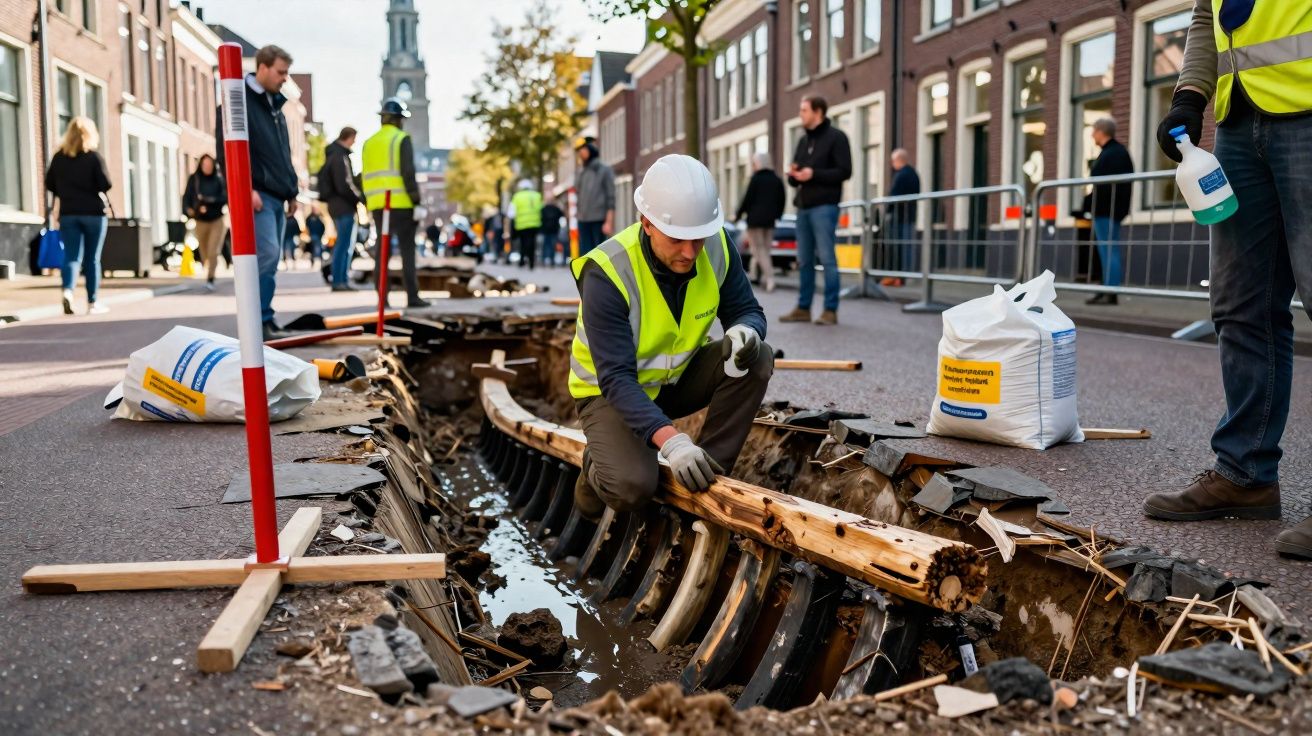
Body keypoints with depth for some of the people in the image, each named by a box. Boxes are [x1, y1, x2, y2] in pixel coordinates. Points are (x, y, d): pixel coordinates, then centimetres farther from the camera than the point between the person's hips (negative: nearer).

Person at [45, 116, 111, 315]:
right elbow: (105, 185, -13)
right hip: (93, 213, -3)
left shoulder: (58, 157, 3)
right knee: (92, 259, 6)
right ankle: (92, 303, 10)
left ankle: (67, 291, -24)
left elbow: (49, 184, 7)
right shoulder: (94, 157, -8)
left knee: (71, 256, 2)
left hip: (68, 214, 3)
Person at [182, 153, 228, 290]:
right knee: (205, 254, 9)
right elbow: (187, 197, -1)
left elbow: (225, 197, -10)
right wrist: (188, 209, -20)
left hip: (217, 221, -2)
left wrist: (209, 201, -24)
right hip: (200, 221, 2)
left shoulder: (219, 179, -1)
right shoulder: (193, 179, 2)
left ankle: (210, 280, -11)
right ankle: (208, 276, 28)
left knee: (213, 252, -12)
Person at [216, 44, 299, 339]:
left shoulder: (275, 105, 21)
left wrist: (292, 190, 20)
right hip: (257, 194, -9)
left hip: (277, 196, 9)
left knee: (269, 259, 8)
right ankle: (261, 319, -10)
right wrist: (246, 189, -19)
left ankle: (262, 319, 13)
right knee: (267, 254, -15)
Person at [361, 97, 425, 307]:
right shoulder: (402, 139, -3)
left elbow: (366, 176, 13)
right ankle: (412, 297, -6)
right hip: (401, 203, -5)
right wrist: (416, 199, -8)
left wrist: (367, 203, 17)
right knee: (407, 251, -3)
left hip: (377, 203, 5)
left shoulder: (370, 142, 14)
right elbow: (408, 172, -11)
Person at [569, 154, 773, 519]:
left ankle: (708, 473, -11)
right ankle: (598, 468, 8)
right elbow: (616, 378, -32)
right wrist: (670, 440, -45)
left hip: (679, 377, 5)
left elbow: (747, 310, -5)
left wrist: (745, 331, -32)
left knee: (756, 359, -22)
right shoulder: (607, 273, -30)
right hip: (611, 391, -5)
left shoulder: (717, 247, -16)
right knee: (633, 487, -30)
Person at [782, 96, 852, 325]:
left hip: (824, 206, -7)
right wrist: (793, 175, -1)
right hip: (803, 206, 7)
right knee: (804, 261, 8)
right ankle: (803, 308, 14)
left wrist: (814, 174, -18)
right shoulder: (803, 141, 19)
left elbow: (844, 171, -11)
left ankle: (830, 310, -5)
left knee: (827, 259, -7)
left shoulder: (835, 137, -2)